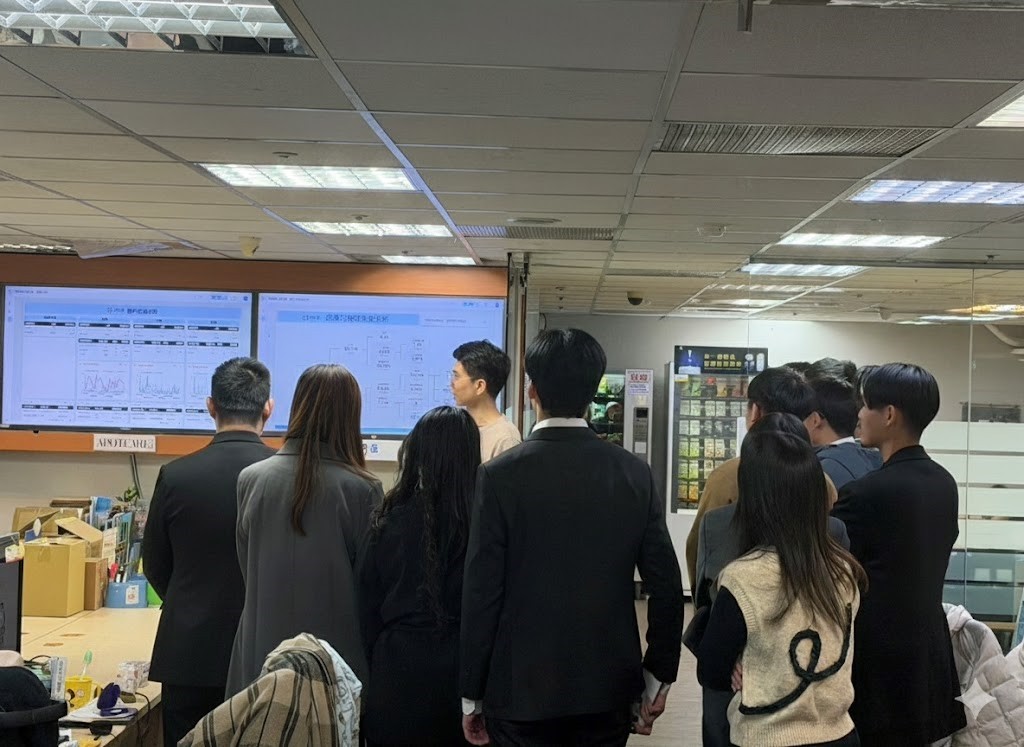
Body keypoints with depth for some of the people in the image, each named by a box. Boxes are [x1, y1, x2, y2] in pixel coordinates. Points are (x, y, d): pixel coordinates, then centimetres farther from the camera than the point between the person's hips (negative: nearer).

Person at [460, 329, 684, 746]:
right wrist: (658, 678, 11)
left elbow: (482, 592, -10)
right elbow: (666, 585, 0)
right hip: (609, 688, 3)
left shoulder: (501, 475, -11)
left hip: (522, 690, -3)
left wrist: (472, 695, 0)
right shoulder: (635, 474, -3)